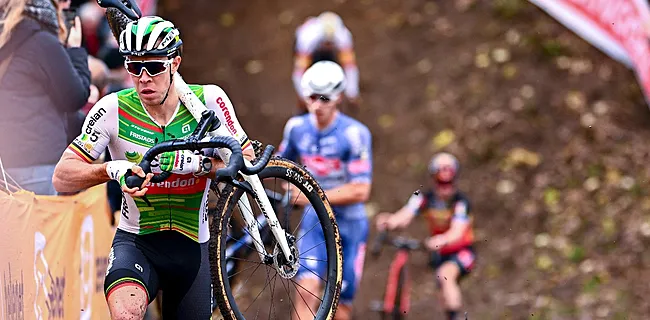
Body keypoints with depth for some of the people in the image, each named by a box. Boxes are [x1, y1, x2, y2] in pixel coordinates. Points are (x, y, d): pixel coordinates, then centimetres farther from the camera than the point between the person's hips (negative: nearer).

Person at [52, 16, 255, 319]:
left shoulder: (209, 99, -10)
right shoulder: (113, 109, -12)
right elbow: (62, 177, -12)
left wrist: (196, 164, -26)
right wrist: (111, 169, -32)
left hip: (192, 246, 2)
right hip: (136, 240, -2)